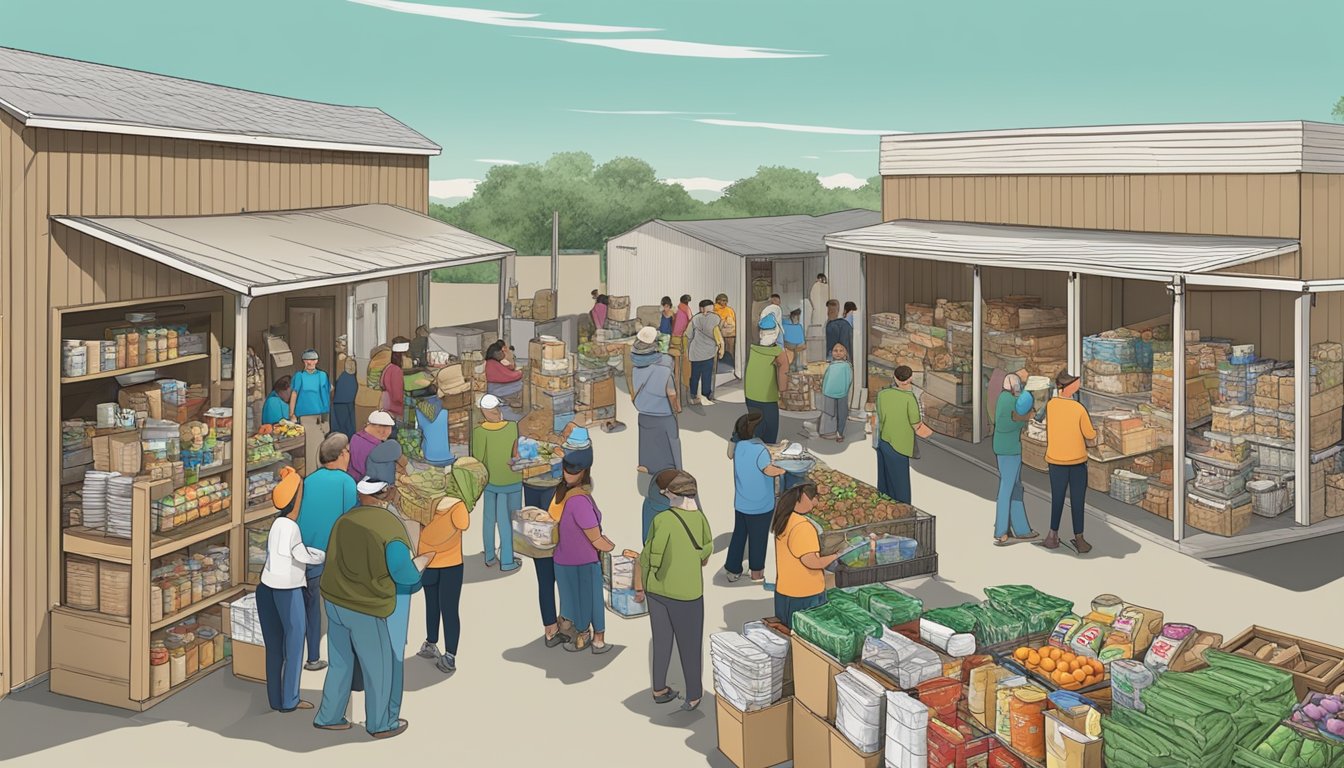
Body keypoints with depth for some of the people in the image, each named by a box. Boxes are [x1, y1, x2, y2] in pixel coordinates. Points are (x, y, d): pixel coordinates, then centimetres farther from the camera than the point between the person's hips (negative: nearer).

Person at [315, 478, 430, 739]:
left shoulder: (345, 520, 0)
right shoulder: (391, 526, -18)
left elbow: (332, 558, 11)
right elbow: (404, 574, -19)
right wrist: (425, 560, -1)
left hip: (334, 602, 6)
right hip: (367, 610, -6)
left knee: (340, 663, 21)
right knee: (379, 668, 12)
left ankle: (328, 717, 32)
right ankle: (380, 724, 25)